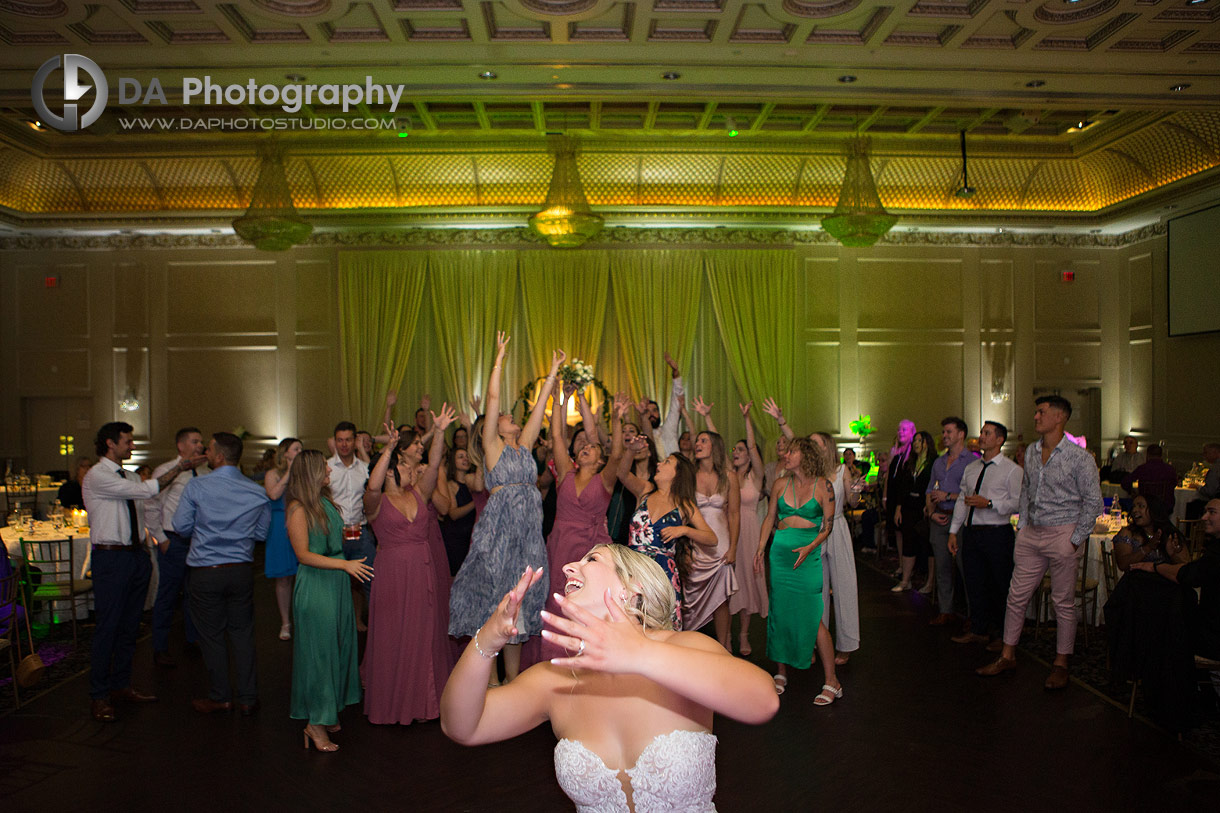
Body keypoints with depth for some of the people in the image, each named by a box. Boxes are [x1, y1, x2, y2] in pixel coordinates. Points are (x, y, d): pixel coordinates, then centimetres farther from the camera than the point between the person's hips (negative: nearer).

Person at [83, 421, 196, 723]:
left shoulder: (129, 476, 13)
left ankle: (121, 686, 25)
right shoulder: (96, 476, -11)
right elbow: (145, 490, -21)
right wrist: (179, 467, -18)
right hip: (110, 557, -7)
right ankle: (99, 696, 9)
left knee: (129, 627, 13)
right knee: (107, 627, -2)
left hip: (136, 555, 7)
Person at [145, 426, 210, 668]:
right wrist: (161, 539, -7)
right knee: (168, 596, 1)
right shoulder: (165, 471, -6)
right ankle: (160, 650, 14)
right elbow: (151, 508, -5)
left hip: (199, 541, 4)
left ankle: (194, 640, 28)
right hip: (174, 542, -4)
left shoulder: (204, 473, 6)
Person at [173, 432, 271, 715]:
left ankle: (220, 697, 21)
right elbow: (261, 532, 6)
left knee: (212, 635, 10)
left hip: (205, 573, -2)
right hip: (242, 571, 3)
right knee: (242, 633, 12)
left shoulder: (196, 487, -10)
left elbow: (181, 526, -4)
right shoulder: (258, 492, -2)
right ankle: (248, 698, 17)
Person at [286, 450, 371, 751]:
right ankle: (316, 722, 10)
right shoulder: (298, 508, -13)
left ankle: (328, 712, 24)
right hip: (315, 587, -8)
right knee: (319, 650, -1)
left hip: (337, 583, 8)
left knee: (338, 645, 12)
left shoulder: (325, 502, 10)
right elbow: (303, 554, -16)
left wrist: (345, 535, 7)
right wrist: (345, 564, -21)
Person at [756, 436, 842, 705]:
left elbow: (828, 525, -2)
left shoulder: (823, 485, -3)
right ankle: (781, 672, 22)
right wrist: (760, 549, 6)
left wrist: (809, 548, -15)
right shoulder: (780, 485, 7)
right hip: (780, 551, 4)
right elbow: (770, 518, 14)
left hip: (808, 554, -4)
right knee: (779, 612, 7)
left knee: (812, 617, -6)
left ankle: (831, 681, 4)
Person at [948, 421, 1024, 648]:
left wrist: (989, 503, -20)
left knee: (1001, 586, 1)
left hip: (997, 534, -6)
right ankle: (979, 631, 22)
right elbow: (961, 501, 16)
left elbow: (1018, 503, -12)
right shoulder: (970, 469, 15)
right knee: (974, 583, 10)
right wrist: (953, 531, 12)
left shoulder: (1011, 470, -4)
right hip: (971, 533, 6)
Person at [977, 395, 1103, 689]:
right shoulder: (1031, 452, 9)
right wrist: (1022, 526, 11)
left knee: (1064, 602, 4)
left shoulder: (1079, 457, -9)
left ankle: (1061, 664, 16)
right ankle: (1008, 656, 18)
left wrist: (1075, 540, -10)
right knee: (1017, 596, 8)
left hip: (1062, 534, -6)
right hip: (1031, 534, 6)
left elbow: (1093, 502, -7)